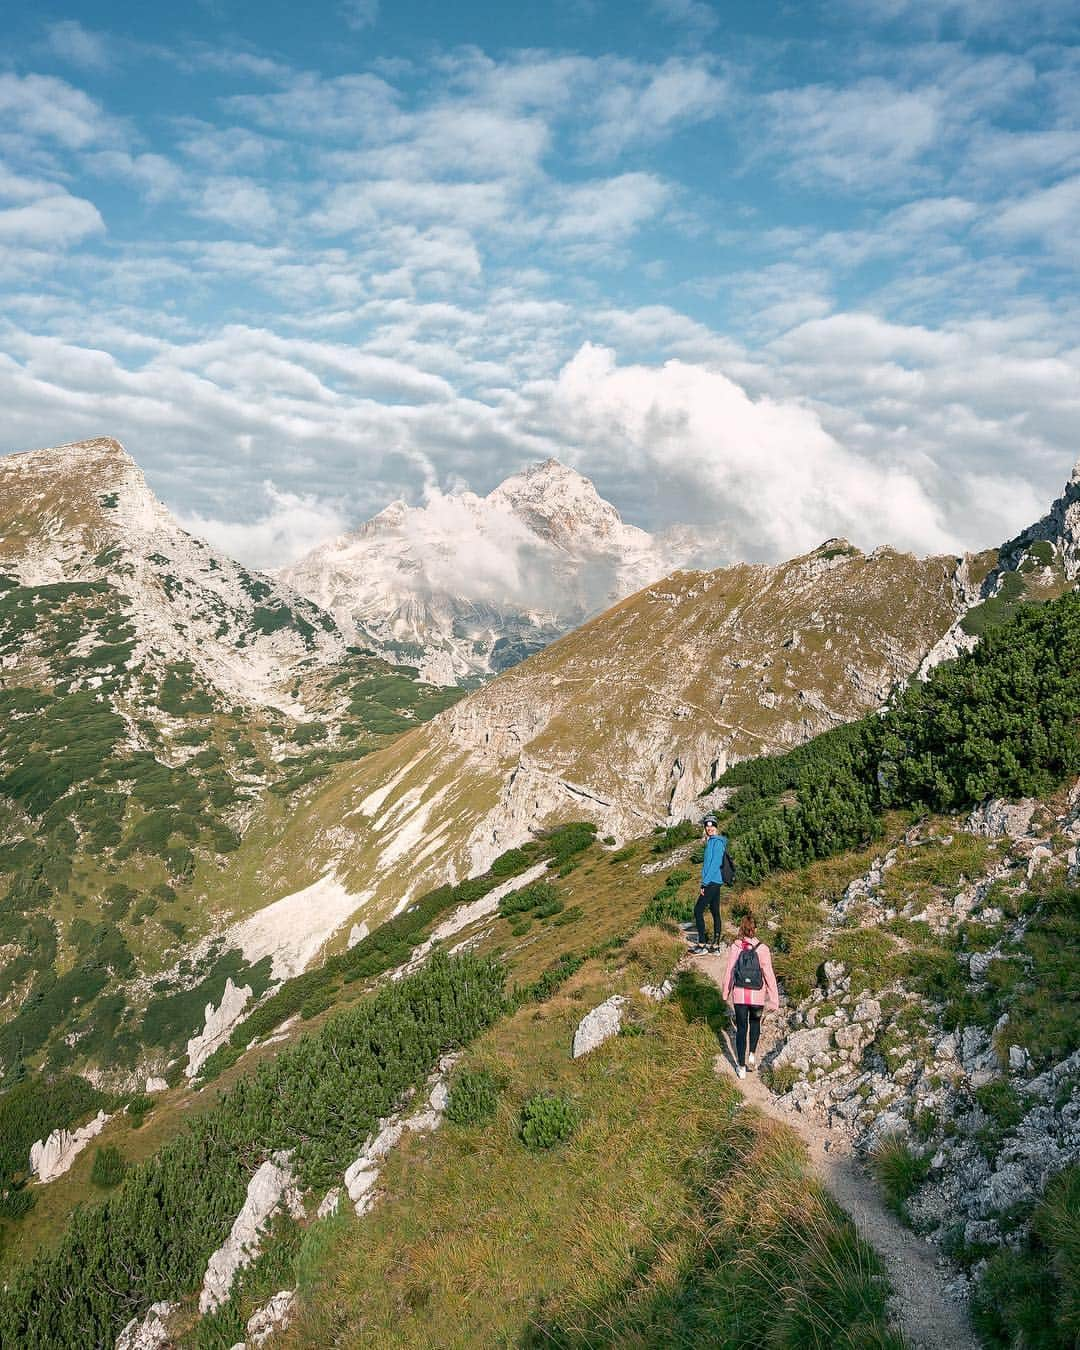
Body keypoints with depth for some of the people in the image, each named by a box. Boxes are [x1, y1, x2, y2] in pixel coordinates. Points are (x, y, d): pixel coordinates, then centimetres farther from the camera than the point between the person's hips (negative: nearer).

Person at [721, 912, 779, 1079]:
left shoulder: (734, 948, -10)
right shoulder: (762, 949, -15)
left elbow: (729, 972, -2)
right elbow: (769, 975, -11)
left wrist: (725, 992, 13)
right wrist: (774, 998, -1)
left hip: (739, 995, 0)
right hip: (757, 996, 0)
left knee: (741, 1028, 13)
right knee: (755, 1022, 28)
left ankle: (741, 1066, 18)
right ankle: (752, 1054, 17)